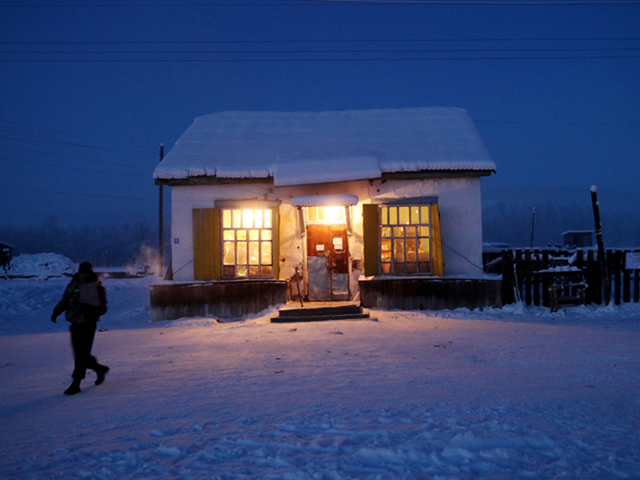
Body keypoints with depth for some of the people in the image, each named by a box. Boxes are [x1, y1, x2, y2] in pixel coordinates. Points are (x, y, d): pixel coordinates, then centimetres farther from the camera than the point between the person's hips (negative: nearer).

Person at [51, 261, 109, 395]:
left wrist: (91, 311, -23)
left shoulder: (98, 289, -2)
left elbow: (103, 308, -4)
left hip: (88, 325, -5)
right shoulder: (73, 286, 10)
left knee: (82, 355, -7)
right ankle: (100, 369, 34)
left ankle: (76, 384, 0)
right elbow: (64, 301, 19)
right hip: (75, 324, 5)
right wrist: (56, 312, 4)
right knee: (80, 354, 10)